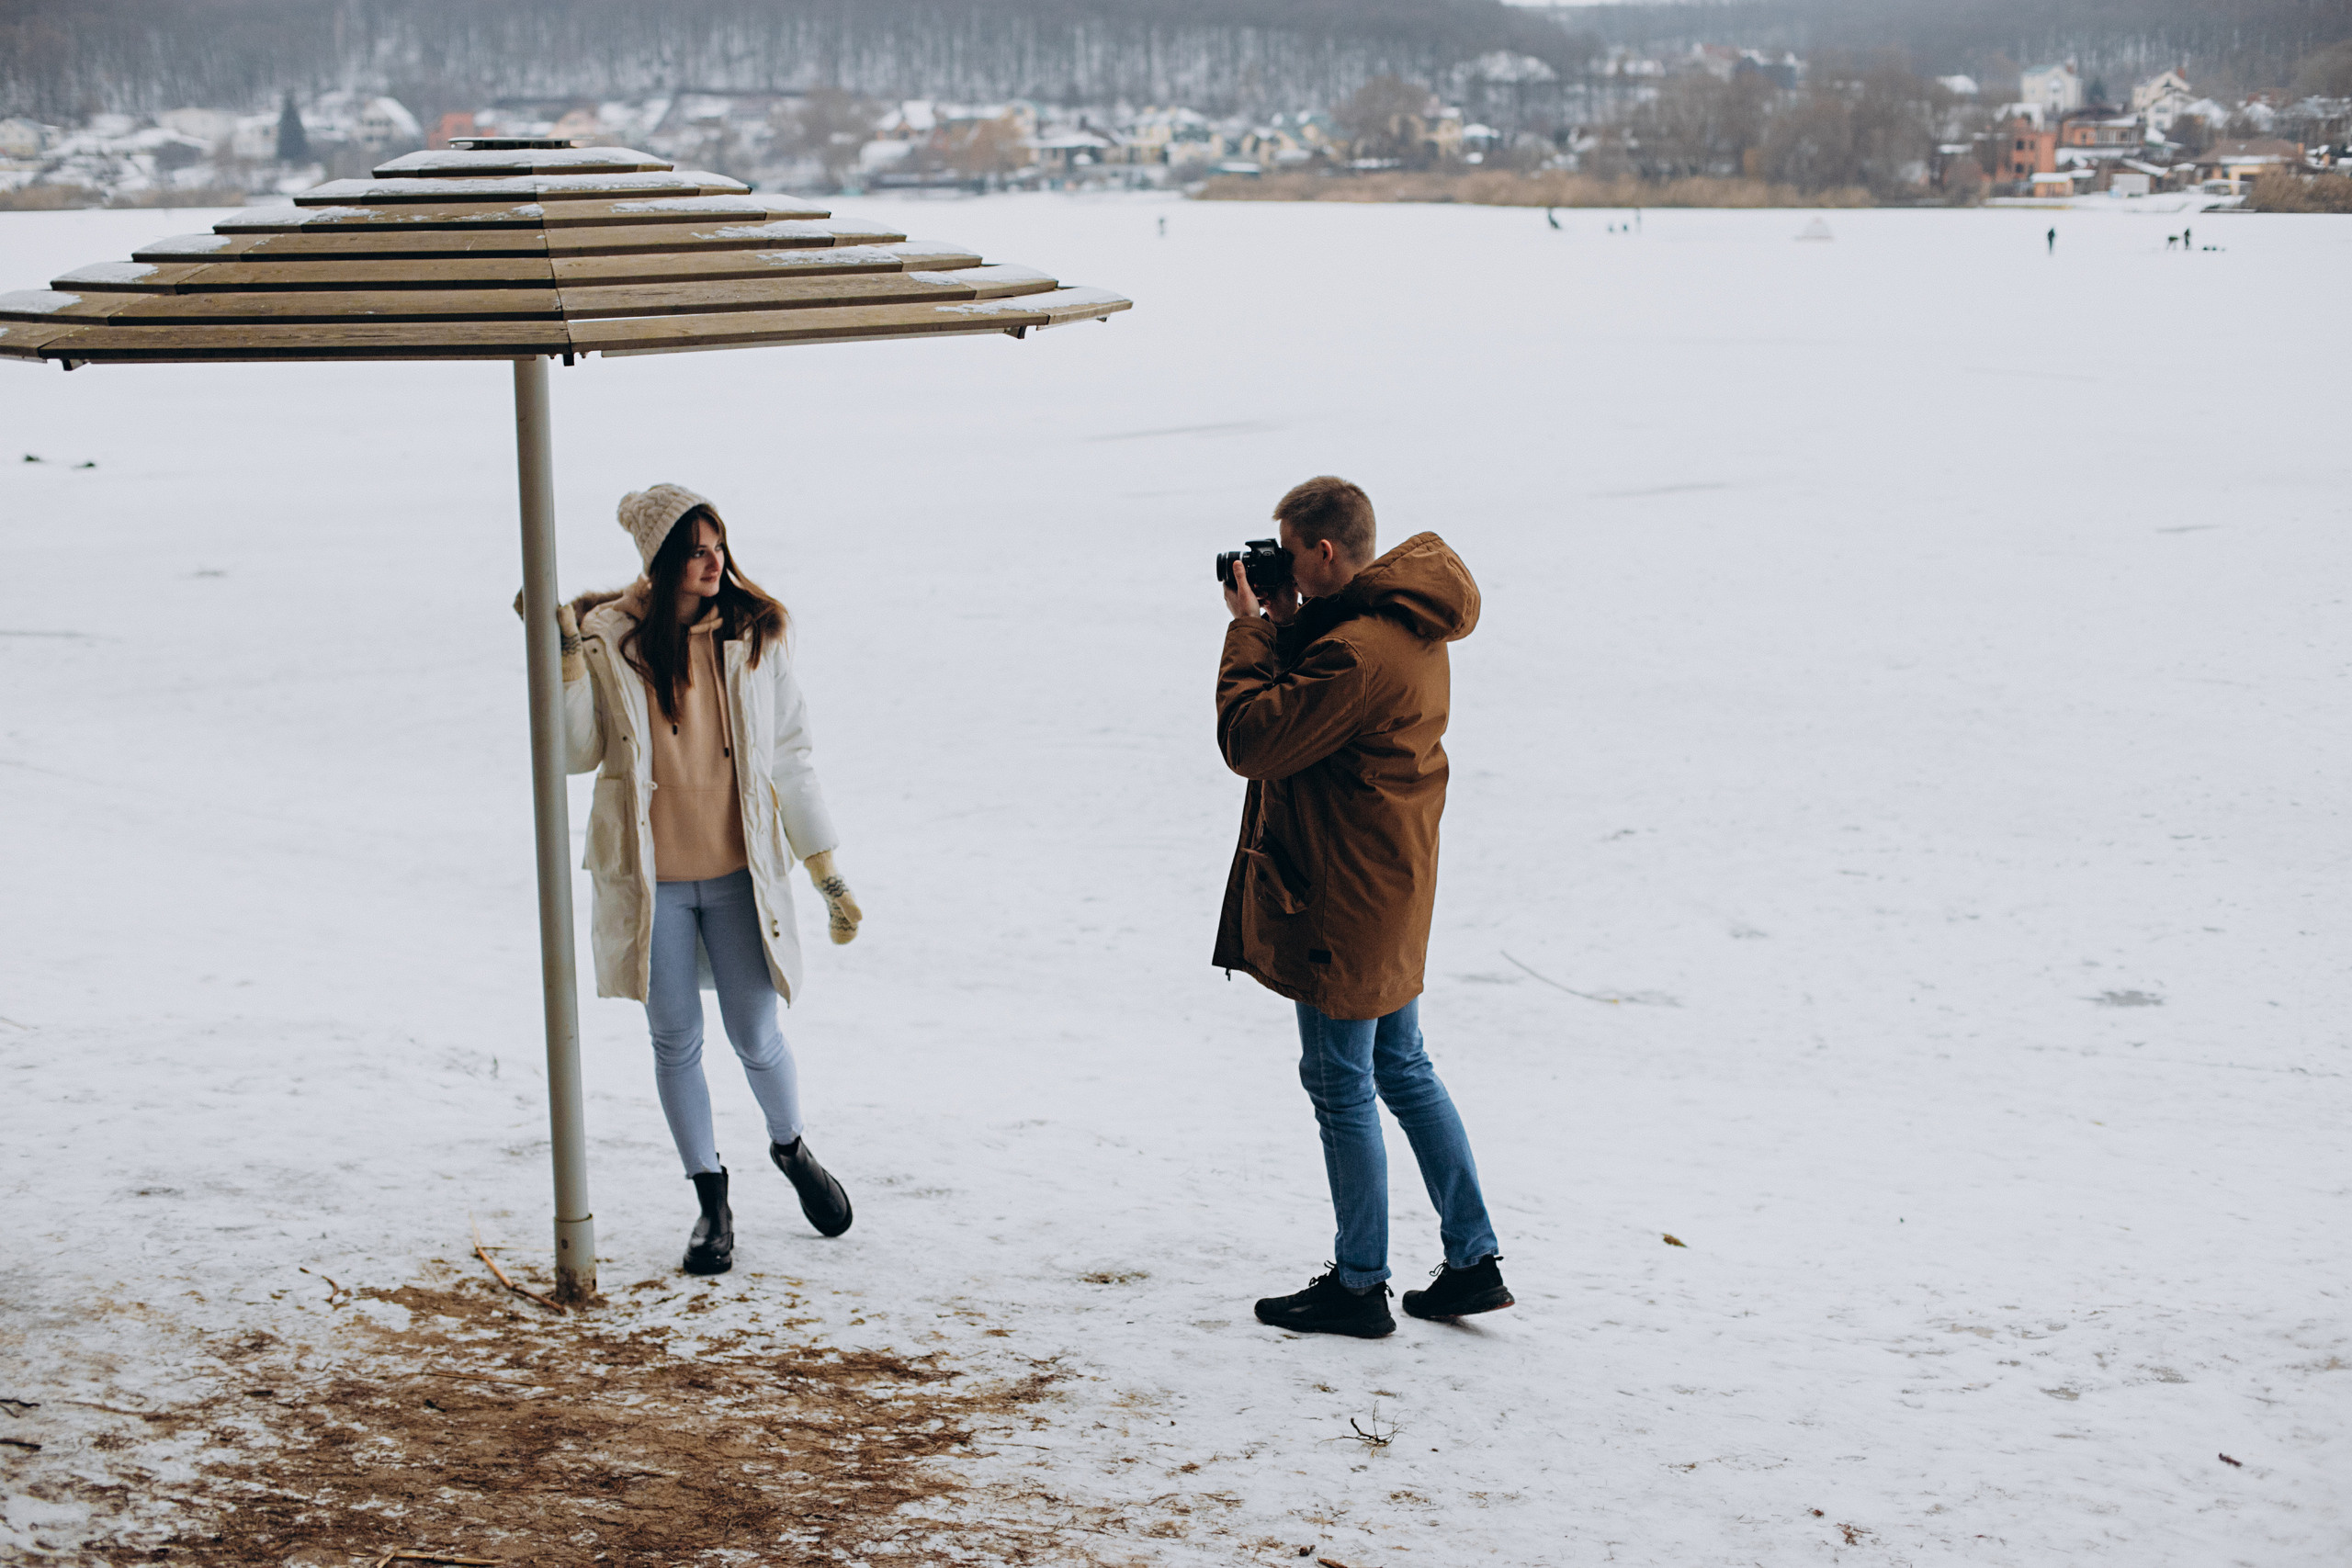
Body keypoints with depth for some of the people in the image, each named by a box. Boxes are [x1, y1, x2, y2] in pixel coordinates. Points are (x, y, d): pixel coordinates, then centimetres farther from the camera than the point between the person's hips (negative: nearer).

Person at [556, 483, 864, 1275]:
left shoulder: (751, 636, -1)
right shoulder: (608, 637, -6)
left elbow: (789, 759, 3)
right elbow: (579, 752, -3)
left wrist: (828, 878, 3)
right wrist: (565, 659, -16)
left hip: (738, 874, 0)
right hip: (648, 878, 0)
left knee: (755, 1037, 4)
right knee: (677, 1044, 8)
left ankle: (790, 1148, 35)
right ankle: (712, 1200, 24)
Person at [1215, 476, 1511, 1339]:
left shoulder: (1354, 653, -26)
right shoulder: (1406, 627, 7)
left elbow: (1248, 738, -23)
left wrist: (1251, 627, -12)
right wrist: (1285, 624, 2)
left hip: (1342, 903, -10)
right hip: (1390, 891, 10)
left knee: (1340, 1084, 2)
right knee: (1403, 1071, 18)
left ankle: (1358, 1285, 13)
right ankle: (1473, 1261, 22)